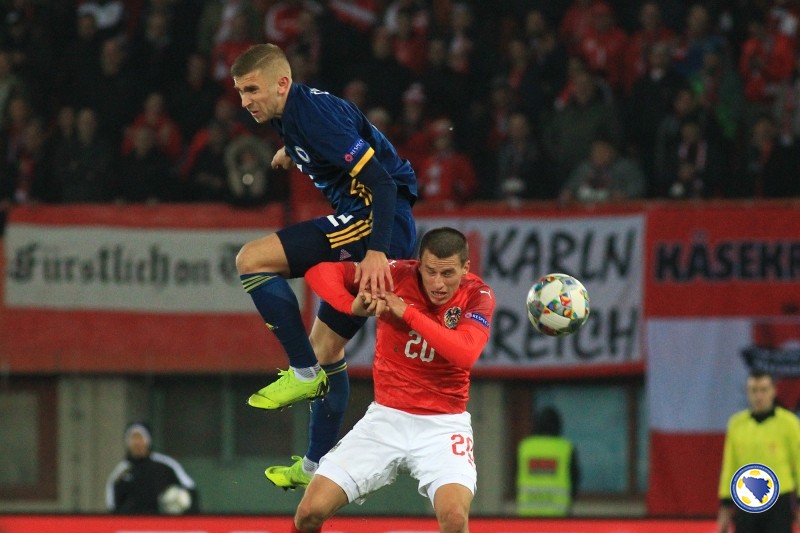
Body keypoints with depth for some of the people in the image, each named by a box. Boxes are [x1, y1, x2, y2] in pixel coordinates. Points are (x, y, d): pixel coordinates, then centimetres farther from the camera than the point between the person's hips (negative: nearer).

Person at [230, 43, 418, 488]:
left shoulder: (316, 113, -18)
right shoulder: (290, 114, 11)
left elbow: (379, 178, -25)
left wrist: (377, 252, -34)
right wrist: (292, 152, 54)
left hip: (383, 221, -10)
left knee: (253, 259, -18)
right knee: (327, 347, 16)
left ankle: (304, 372, -13)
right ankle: (317, 467, 24)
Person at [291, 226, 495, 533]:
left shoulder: (478, 296, -9)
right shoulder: (398, 276, -9)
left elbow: (465, 353, -27)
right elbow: (320, 271, -10)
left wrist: (407, 312, -29)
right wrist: (353, 306, -29)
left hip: (442, 426, -1)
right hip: (386, 417, 2)